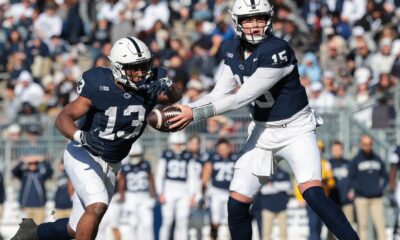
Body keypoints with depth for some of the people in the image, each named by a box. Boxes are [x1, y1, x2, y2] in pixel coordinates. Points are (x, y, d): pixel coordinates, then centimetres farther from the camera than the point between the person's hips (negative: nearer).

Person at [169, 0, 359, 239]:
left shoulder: (277, 51, -24)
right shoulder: (233, 50, -1)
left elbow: (243, 97, -26)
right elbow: (220, 94, 4)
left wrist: (195, 114, -25)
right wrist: (186, 109, -12)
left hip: (296, 129, -6)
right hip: (263, 132, 6)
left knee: (312, 192, -25)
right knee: (236, 204, 1)